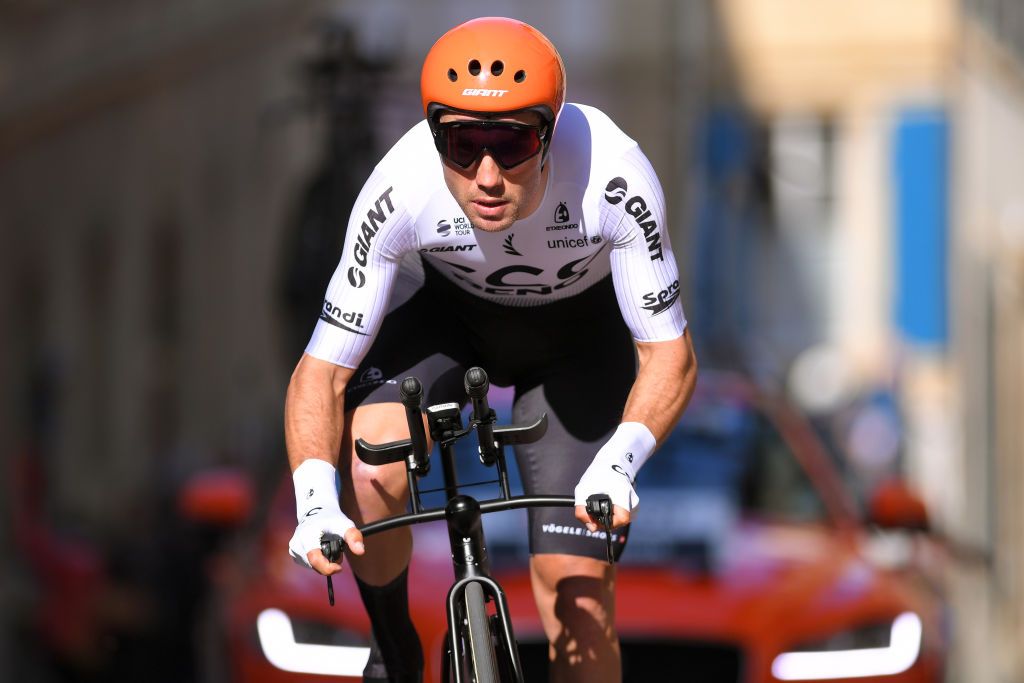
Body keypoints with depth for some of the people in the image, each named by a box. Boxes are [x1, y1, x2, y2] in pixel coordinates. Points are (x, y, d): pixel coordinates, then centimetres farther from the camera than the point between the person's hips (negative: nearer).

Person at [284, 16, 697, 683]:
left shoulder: (613, 175, -37)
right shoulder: (400, 188, -34)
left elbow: (669, 354, -26)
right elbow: (322, 370, -27)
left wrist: (618, 464, -46)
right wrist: (315, 502, -44)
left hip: (579, 332, 0)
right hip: (448, 309, 0)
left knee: (578, 589, -10)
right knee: (370, 477, -28)